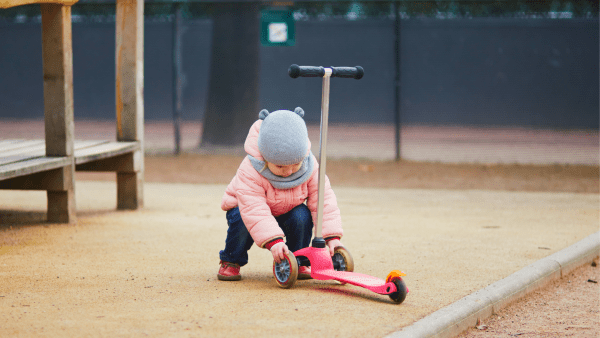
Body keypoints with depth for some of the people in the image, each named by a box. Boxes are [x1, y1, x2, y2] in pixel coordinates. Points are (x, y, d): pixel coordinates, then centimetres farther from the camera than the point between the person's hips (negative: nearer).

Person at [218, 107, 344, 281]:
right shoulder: (250, 171, -36)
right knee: (243, 221, -35)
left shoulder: (310, 167, -23)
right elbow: (254, 209, -43)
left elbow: (323, 200, -19)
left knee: (302, 216, -28)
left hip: (287, 211, 3)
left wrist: (332, 236, -29)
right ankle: (230, 261, -8)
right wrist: (273, 241, -54)